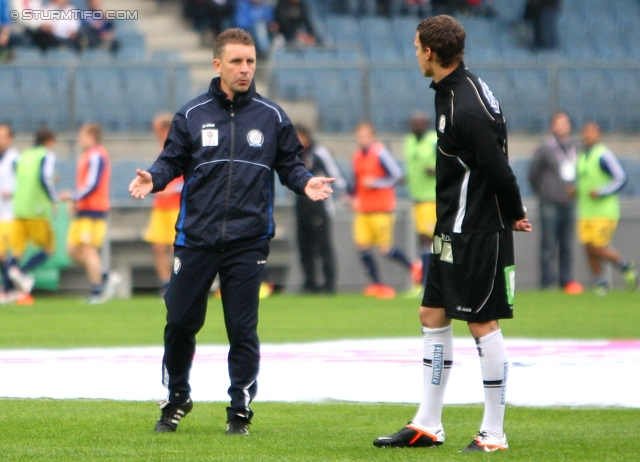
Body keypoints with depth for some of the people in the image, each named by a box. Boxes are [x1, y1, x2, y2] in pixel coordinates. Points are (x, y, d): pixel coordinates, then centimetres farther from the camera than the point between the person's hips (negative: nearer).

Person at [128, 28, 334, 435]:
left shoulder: (272, 117, 6)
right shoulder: (192, 115, 5)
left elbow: (290, 164, 9)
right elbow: (173, 160, 7)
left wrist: (305, 183, -11)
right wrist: (153, 179, -13)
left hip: (248, 242, -1)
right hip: (196, 239, 1)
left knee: (242, 330, -1)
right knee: (180, 323, 5)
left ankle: (241, 409, 10)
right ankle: (177, 398, 26)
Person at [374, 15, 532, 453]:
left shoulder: (467, 108, -22)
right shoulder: (452, 92, 10)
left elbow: (498, 169, -21)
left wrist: (514, 216, -6)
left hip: (477, 233, -11)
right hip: (453, 231, 11)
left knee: (482, 323, -4)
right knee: (433, 317, 13)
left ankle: (494, 433, 2)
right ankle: (428, 426, 19)